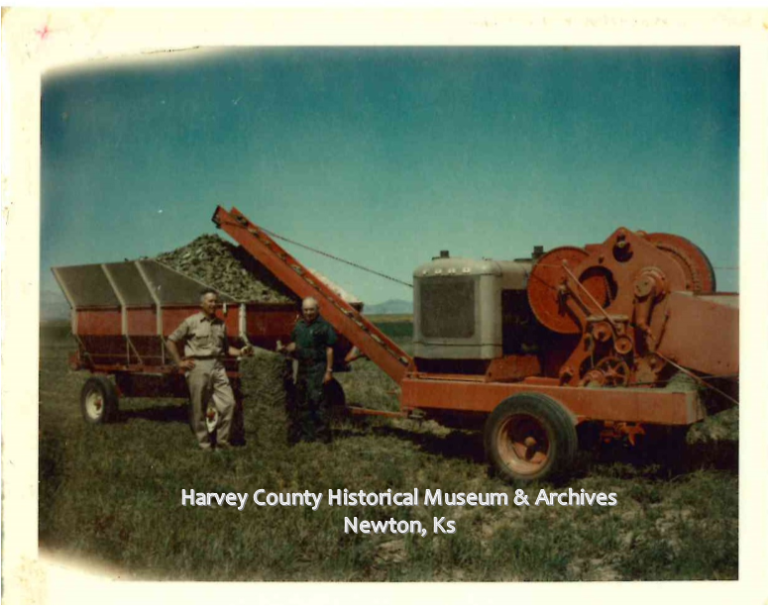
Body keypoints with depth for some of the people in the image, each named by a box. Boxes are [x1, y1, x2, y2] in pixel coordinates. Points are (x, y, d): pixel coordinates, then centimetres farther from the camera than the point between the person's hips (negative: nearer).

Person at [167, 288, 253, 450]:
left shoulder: (220, 324, 12)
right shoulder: (191, 322, -1)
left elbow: (226, 347, 19)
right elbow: (171, 341, 3)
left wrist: (240, 352, 0)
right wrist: (180, 363, -2)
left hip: (217, 366, 4)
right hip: (198, 367, -4)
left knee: (228, 402, -4)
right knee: (200, 408, 2)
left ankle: (222, 441, 8)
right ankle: (204, 445, 12)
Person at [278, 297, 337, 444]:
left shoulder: (324, 326, -8)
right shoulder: (299, 326, 13)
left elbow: (329, 349, -9)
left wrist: (329, 371, -13)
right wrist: (285, 348, 2)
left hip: (318, 368, -7)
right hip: (302, 367, 7)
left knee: (318, 400, -9)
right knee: (300, 402, 12)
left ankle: (322, 435, -4)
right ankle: (303, 434, 22)